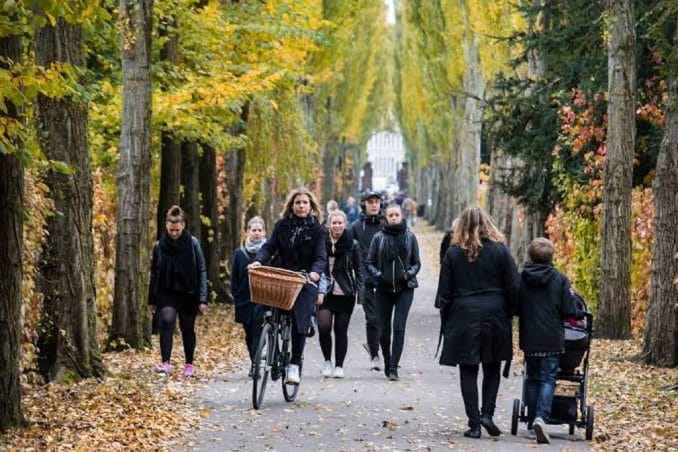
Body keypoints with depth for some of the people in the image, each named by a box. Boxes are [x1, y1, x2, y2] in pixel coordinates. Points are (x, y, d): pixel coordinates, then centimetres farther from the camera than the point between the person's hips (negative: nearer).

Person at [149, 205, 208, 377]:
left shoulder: (192, 243, -6)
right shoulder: (159, 245, -1)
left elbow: (201, 271, -5)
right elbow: (154, 273, 7)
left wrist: (203, 298, -10)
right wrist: (152, 300, 8)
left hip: (188, 294, 0)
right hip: (167, 293, 0)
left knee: (187, 329, 9)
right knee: (166, 321, -21)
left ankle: (189, 365, 25)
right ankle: (165, 363, -25)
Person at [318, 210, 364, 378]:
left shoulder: (352, 245, 4)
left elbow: (358, 269, 6)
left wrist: (359, 290, -4)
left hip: (345, 294, 0)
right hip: (325, 294, 0)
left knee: (341, 330, 4)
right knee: (324, 327, -15)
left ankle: (339, 366, 15)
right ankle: (327, 361, 5)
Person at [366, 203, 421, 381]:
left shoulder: (409, 237, 2)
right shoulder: (379, 237, 2)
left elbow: (416, 263, 8)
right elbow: (370, 262, 7)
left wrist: (408, 274, -11)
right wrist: (377, 275, -11)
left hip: (405, 289, -1)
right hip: (384, 289, 1)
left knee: (399, 327, -12)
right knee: (384, 329, 4)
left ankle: (393, 367, -11)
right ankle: (387, 364, 25)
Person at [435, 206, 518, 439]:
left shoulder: (453, 253, -1)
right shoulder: (500, 250, 0)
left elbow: (445, 292, 1)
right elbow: (513, 287, 0)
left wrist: (445, 320, 10)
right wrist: (509, 314, 10)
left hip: (463, 316, -1)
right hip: (494, 316, 1)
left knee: (468, 372, 4)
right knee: (492, 369, 13)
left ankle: (474, 423, 1)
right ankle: (487, 413, -2)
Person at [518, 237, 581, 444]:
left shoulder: (521, 279, -1)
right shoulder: (560, 279, -9)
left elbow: (514, 308, 5)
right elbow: (569, 310, -8)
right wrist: (580, 314, 14)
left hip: (529, 339, 3)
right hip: (552, 339, -3)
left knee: (532, 378, 15)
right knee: (548, 379, 0)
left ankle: (532, 421, 18)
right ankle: (541, 417, -20)